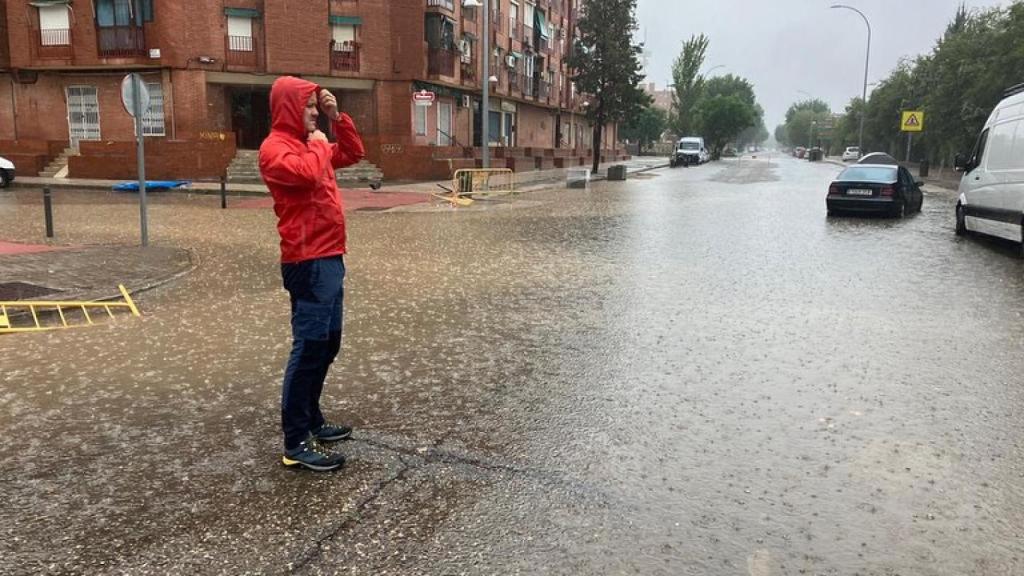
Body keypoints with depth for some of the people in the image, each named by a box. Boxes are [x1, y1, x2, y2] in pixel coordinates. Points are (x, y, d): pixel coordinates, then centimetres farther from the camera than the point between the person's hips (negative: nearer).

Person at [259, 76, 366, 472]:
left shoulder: (307, 144, 20)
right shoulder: (275, 148, -10)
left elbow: (354, 154, 27)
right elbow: (307, 173, -29)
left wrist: (337, 118, 14)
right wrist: (318, 144, -10)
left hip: (329, 259, 10)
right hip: (308, 264, -10)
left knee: (327, 344, 16)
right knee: (309, 347, -8)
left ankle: (311, 420, 28)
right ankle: (296, 443, -2)